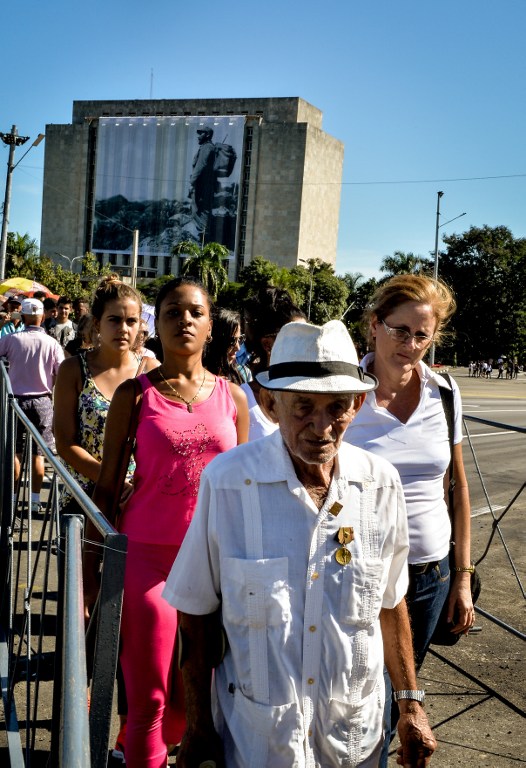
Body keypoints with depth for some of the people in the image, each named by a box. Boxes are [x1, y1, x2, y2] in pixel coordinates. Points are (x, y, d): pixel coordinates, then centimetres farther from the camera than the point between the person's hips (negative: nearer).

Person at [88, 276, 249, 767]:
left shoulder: (231, 396, 7)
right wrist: (89, 566, -1)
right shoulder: (135, 394, 0)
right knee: (150, 699, 2)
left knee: (193, 695, 11)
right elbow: (107, 485, 2)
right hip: (147, 555, -2)